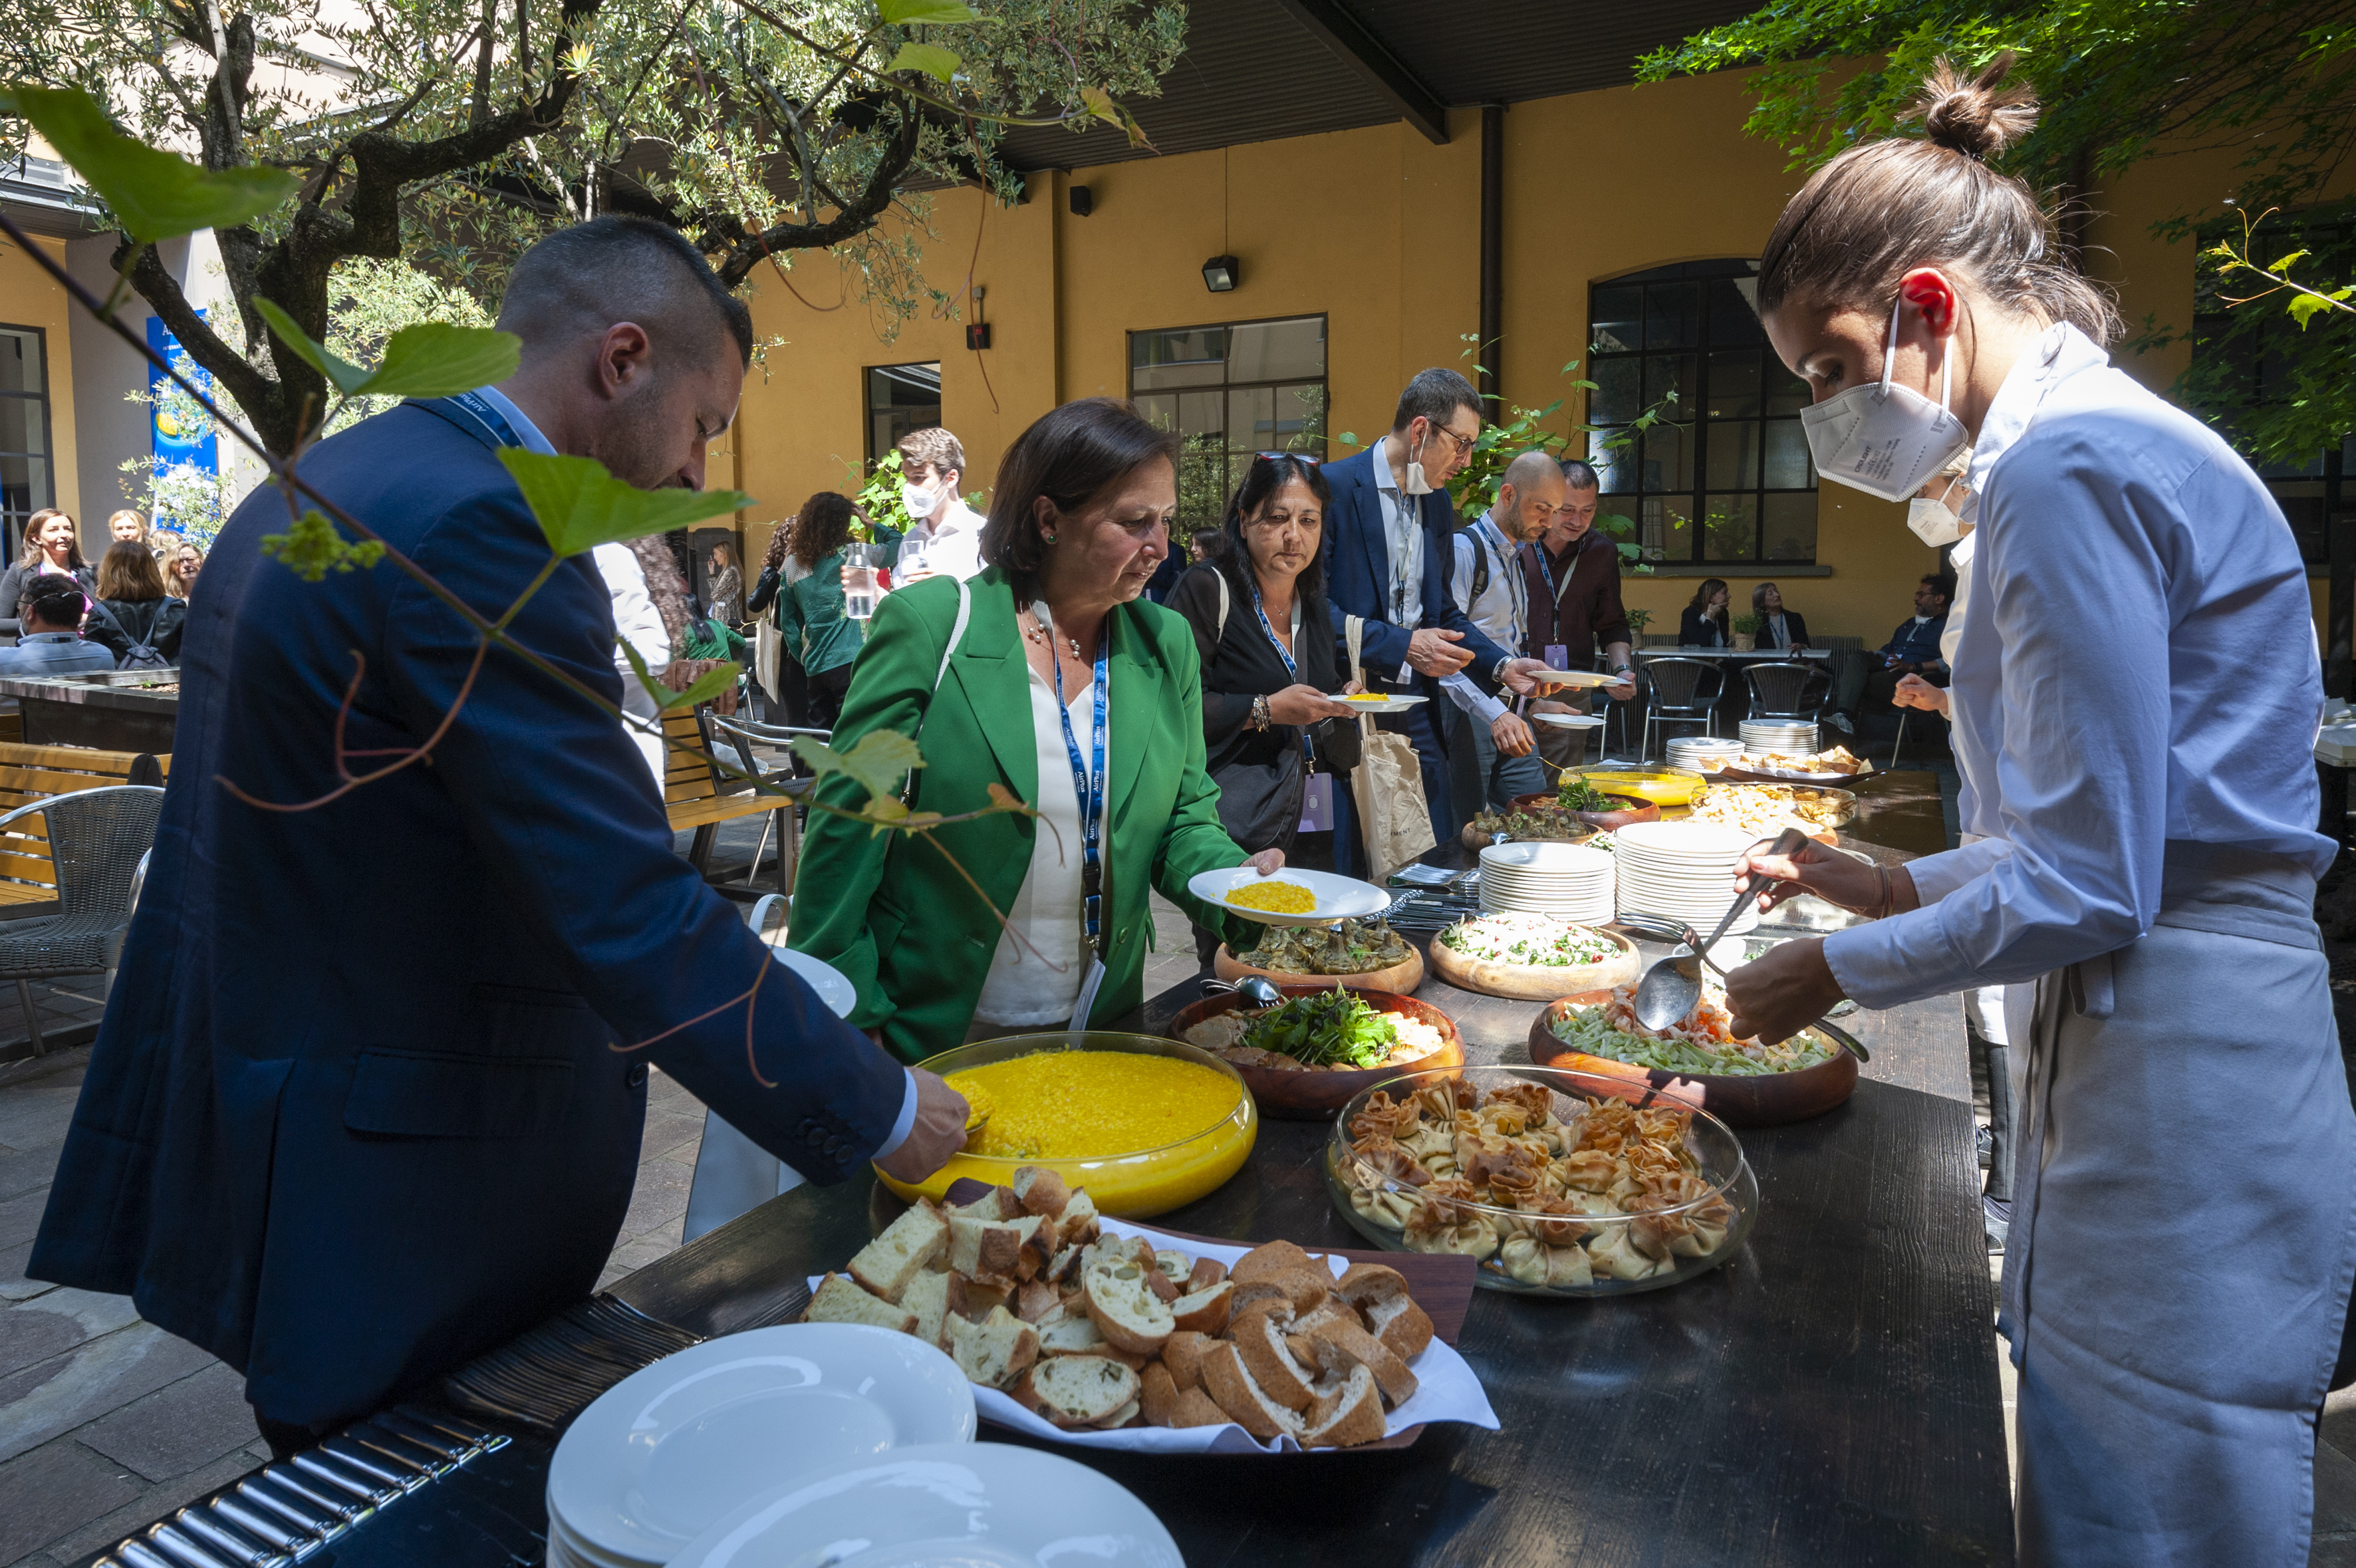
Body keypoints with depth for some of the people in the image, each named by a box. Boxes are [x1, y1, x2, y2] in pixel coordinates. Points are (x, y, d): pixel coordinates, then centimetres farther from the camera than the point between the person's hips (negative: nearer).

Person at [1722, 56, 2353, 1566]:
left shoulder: (2069, 467, -17)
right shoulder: (2107, 440, 15)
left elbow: (2085, 889, -19)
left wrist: (1834, 972, -7)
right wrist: (1893, 886, 14)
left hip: (2183, 1113, -10)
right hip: (2142, 1068, 10)